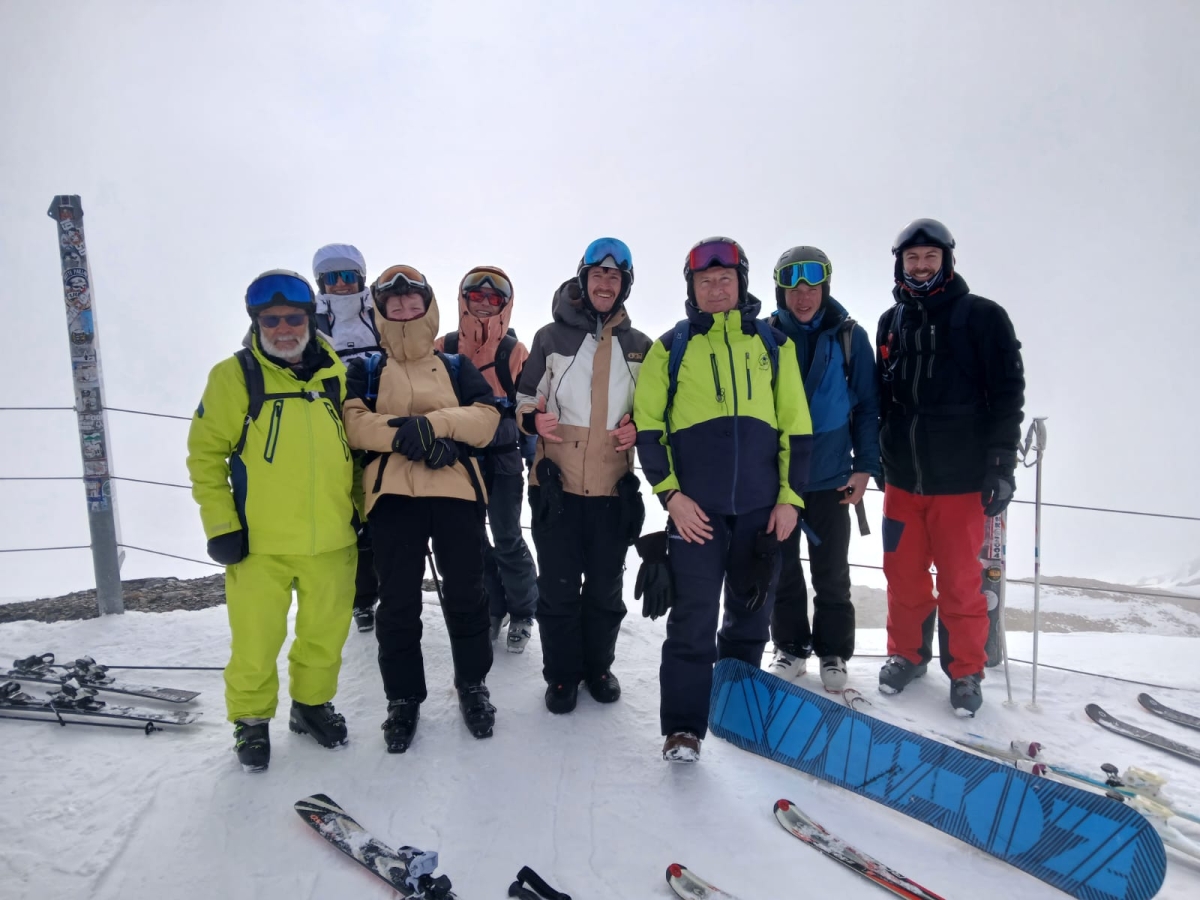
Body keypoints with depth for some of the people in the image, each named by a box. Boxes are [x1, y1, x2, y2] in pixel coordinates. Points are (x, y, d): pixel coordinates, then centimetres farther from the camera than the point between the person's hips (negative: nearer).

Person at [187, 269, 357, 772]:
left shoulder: (336, 374, 6)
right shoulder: (233, 376, -4)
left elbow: (357, 445, 14)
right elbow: (205, 453, -3)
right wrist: (220, 524, -8)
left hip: (332, 539, 3)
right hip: (259, 543, -3)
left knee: (326, 632, 14)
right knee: (255, 642, 5)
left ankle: (312, 703, 38)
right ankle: (252, 721, 30)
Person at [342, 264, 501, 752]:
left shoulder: (457, 367, 16)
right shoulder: (365, 370, 14)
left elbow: (485, 418, 1)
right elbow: (354, 422, -4)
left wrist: (432, 423, -14)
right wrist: (406, 436, -17)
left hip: (456, 491, 1)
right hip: (392, 493, 0)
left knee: (465, 593, 7)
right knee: (398, 602, 4)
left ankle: (472, 683, 27)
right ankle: (403, 697, 21)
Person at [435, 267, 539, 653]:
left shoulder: (516, 352, -2)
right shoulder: (445, 347, 3)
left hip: (502, 457, -3)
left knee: (507, 538, -2)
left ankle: (522, 613, 17)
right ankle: (491, 609, 26)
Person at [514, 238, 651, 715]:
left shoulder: (639, 346, 8)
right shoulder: (550, 337, 2)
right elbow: (524, 398, 7)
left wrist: (638, 427, -5)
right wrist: (533, 419, -14)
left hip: (613, 488, 2)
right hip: (557, 486, -2)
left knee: (606, 587, 13)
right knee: (558, 588, 5)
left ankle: (598, 665, 32)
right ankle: (562, 674, 23)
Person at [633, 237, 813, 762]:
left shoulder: (774, 344, 11)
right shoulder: (671, 347, 7)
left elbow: (796, 426, 10)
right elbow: (648, 426, 2)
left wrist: (790, 497, 2)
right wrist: (670, 494, -8)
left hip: (762, 508, 2)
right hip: (694, 508, -2)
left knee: (751, 618, 13)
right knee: (692, 621, -3)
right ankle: (682, 727, 10)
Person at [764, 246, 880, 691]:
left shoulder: (850, 336, -2)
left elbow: (867, 406, 0)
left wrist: (864, 466, -6)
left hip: (831, 475, -1)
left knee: (832, 573, 10)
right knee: (783, 568, 12)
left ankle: (833, 653, 26)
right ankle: (790, 647, 28)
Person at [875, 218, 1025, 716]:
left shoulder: (982, 316, -3)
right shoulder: (891, 323, 11)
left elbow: (1007, 393, -5)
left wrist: (1002, 465, -10)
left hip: (960, 478, -4)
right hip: (902, 475, 4)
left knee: (959, 580, 4)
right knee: (903, 573, 11)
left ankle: (965, 671, 21)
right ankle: (907, 653, 30)